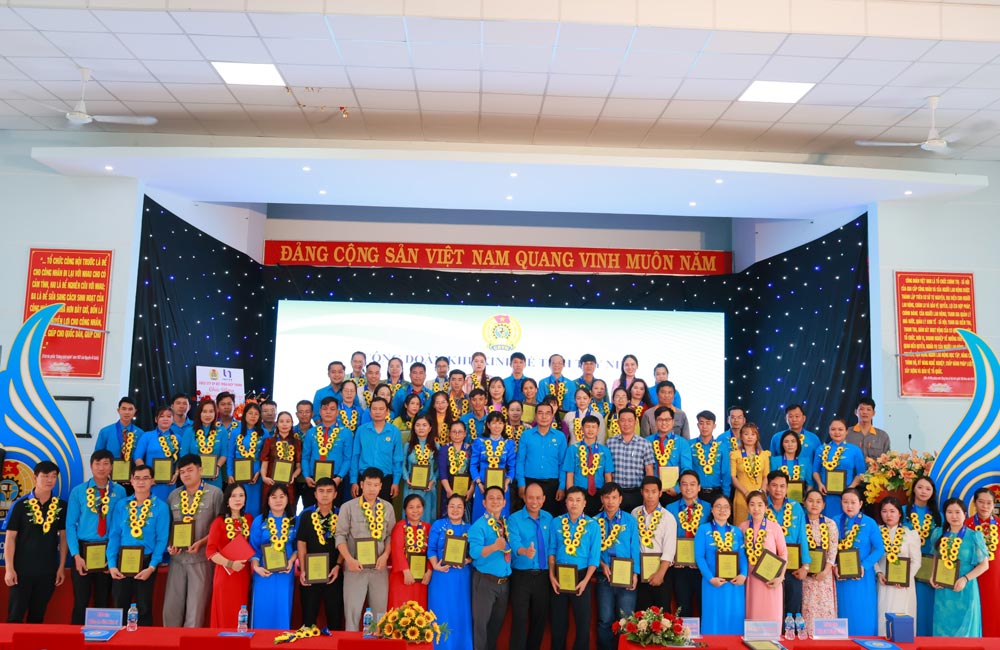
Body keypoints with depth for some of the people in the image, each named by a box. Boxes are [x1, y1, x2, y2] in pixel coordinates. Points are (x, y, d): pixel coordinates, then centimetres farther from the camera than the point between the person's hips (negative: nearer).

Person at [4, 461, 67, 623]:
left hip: (48, 570, 2)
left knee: (38, 615, 12)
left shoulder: (61, 506, 2)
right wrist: (9, 568, -9)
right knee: (15, 615, 2)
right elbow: (10, 537, -4)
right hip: (22, 569, -2)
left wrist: (61, 567, 3)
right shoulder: (20, 505, -5)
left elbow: (63, 537, 6)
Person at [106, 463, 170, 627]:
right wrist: (112, 564, -8)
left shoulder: (161, 507, -5)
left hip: (146, 562, -3)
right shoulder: (121, 505, 4)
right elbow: (114, 535, 1)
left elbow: (162, 539, -8)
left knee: (144, 608, 6)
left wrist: (152, 567, -16)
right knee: (119, 607, 10)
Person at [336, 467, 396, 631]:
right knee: (352, 609, 1)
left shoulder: (387, 507, 6)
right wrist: (349, 559, -15)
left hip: (379, 566, 3)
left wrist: (385, 555, -6)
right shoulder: (348, 507, -2)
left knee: (380, 609, 8)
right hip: (355, 566, -2)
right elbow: (340, 535, -4)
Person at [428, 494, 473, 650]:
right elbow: (431, 549, -2)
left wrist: (466, 560, -15)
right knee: (442, 613, 3)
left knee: (461, 613, 7)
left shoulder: (469, 528, 7)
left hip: (462, 577, 2)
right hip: (442, 576, -2)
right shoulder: (438, 525, 2)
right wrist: (436, 566, -16)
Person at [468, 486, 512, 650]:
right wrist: (494, 547, -40)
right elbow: (474, 552, -26)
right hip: (485, 580, -6)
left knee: (498, 620, 18)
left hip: (505, 581, 6)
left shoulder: (507, 524, 8)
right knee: (481, 620, 1)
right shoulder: (478, 525, -13)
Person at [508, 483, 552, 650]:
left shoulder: (548, 518, 6)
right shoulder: (514, 519, -8)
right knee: (519, 619, -4)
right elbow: (514, 543, -24)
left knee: (541, 619, 12)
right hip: (521, 576, -4)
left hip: (543, 576, 4)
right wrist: (525, 551, -45)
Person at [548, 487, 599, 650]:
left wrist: (585, 580, -14)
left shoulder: (592, 525, -5)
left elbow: (594, 556, -7)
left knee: (583, 621, 8)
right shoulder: (556, 523, 0)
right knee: (558, 621, 12)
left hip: (581, 576, -1)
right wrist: (551, 575, -6)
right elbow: (552, 550, 2)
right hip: (559, 576, 1)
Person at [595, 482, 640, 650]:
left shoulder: (630, 521, 3)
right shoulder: (595, 521, 3)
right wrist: (602, 564, -13)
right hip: (604, 577, 0)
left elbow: (635, 548, 0)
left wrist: (635, 574, -7)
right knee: (605, 620, 4)